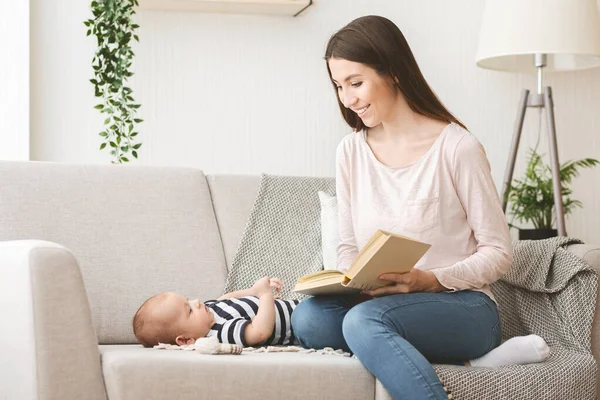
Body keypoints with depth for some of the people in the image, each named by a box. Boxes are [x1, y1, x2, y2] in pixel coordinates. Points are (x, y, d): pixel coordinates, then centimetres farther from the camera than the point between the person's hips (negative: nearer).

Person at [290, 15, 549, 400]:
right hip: (379, 303, 6)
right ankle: (468, 357, -23)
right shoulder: (351, 151, 9)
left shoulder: (457, 147, -8)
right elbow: (349, 246, 14)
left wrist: (431, 280, -21)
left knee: (364, 321, -36)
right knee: (308, 318, -27)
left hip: (462, 306, -6)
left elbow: (498, 252, -5)